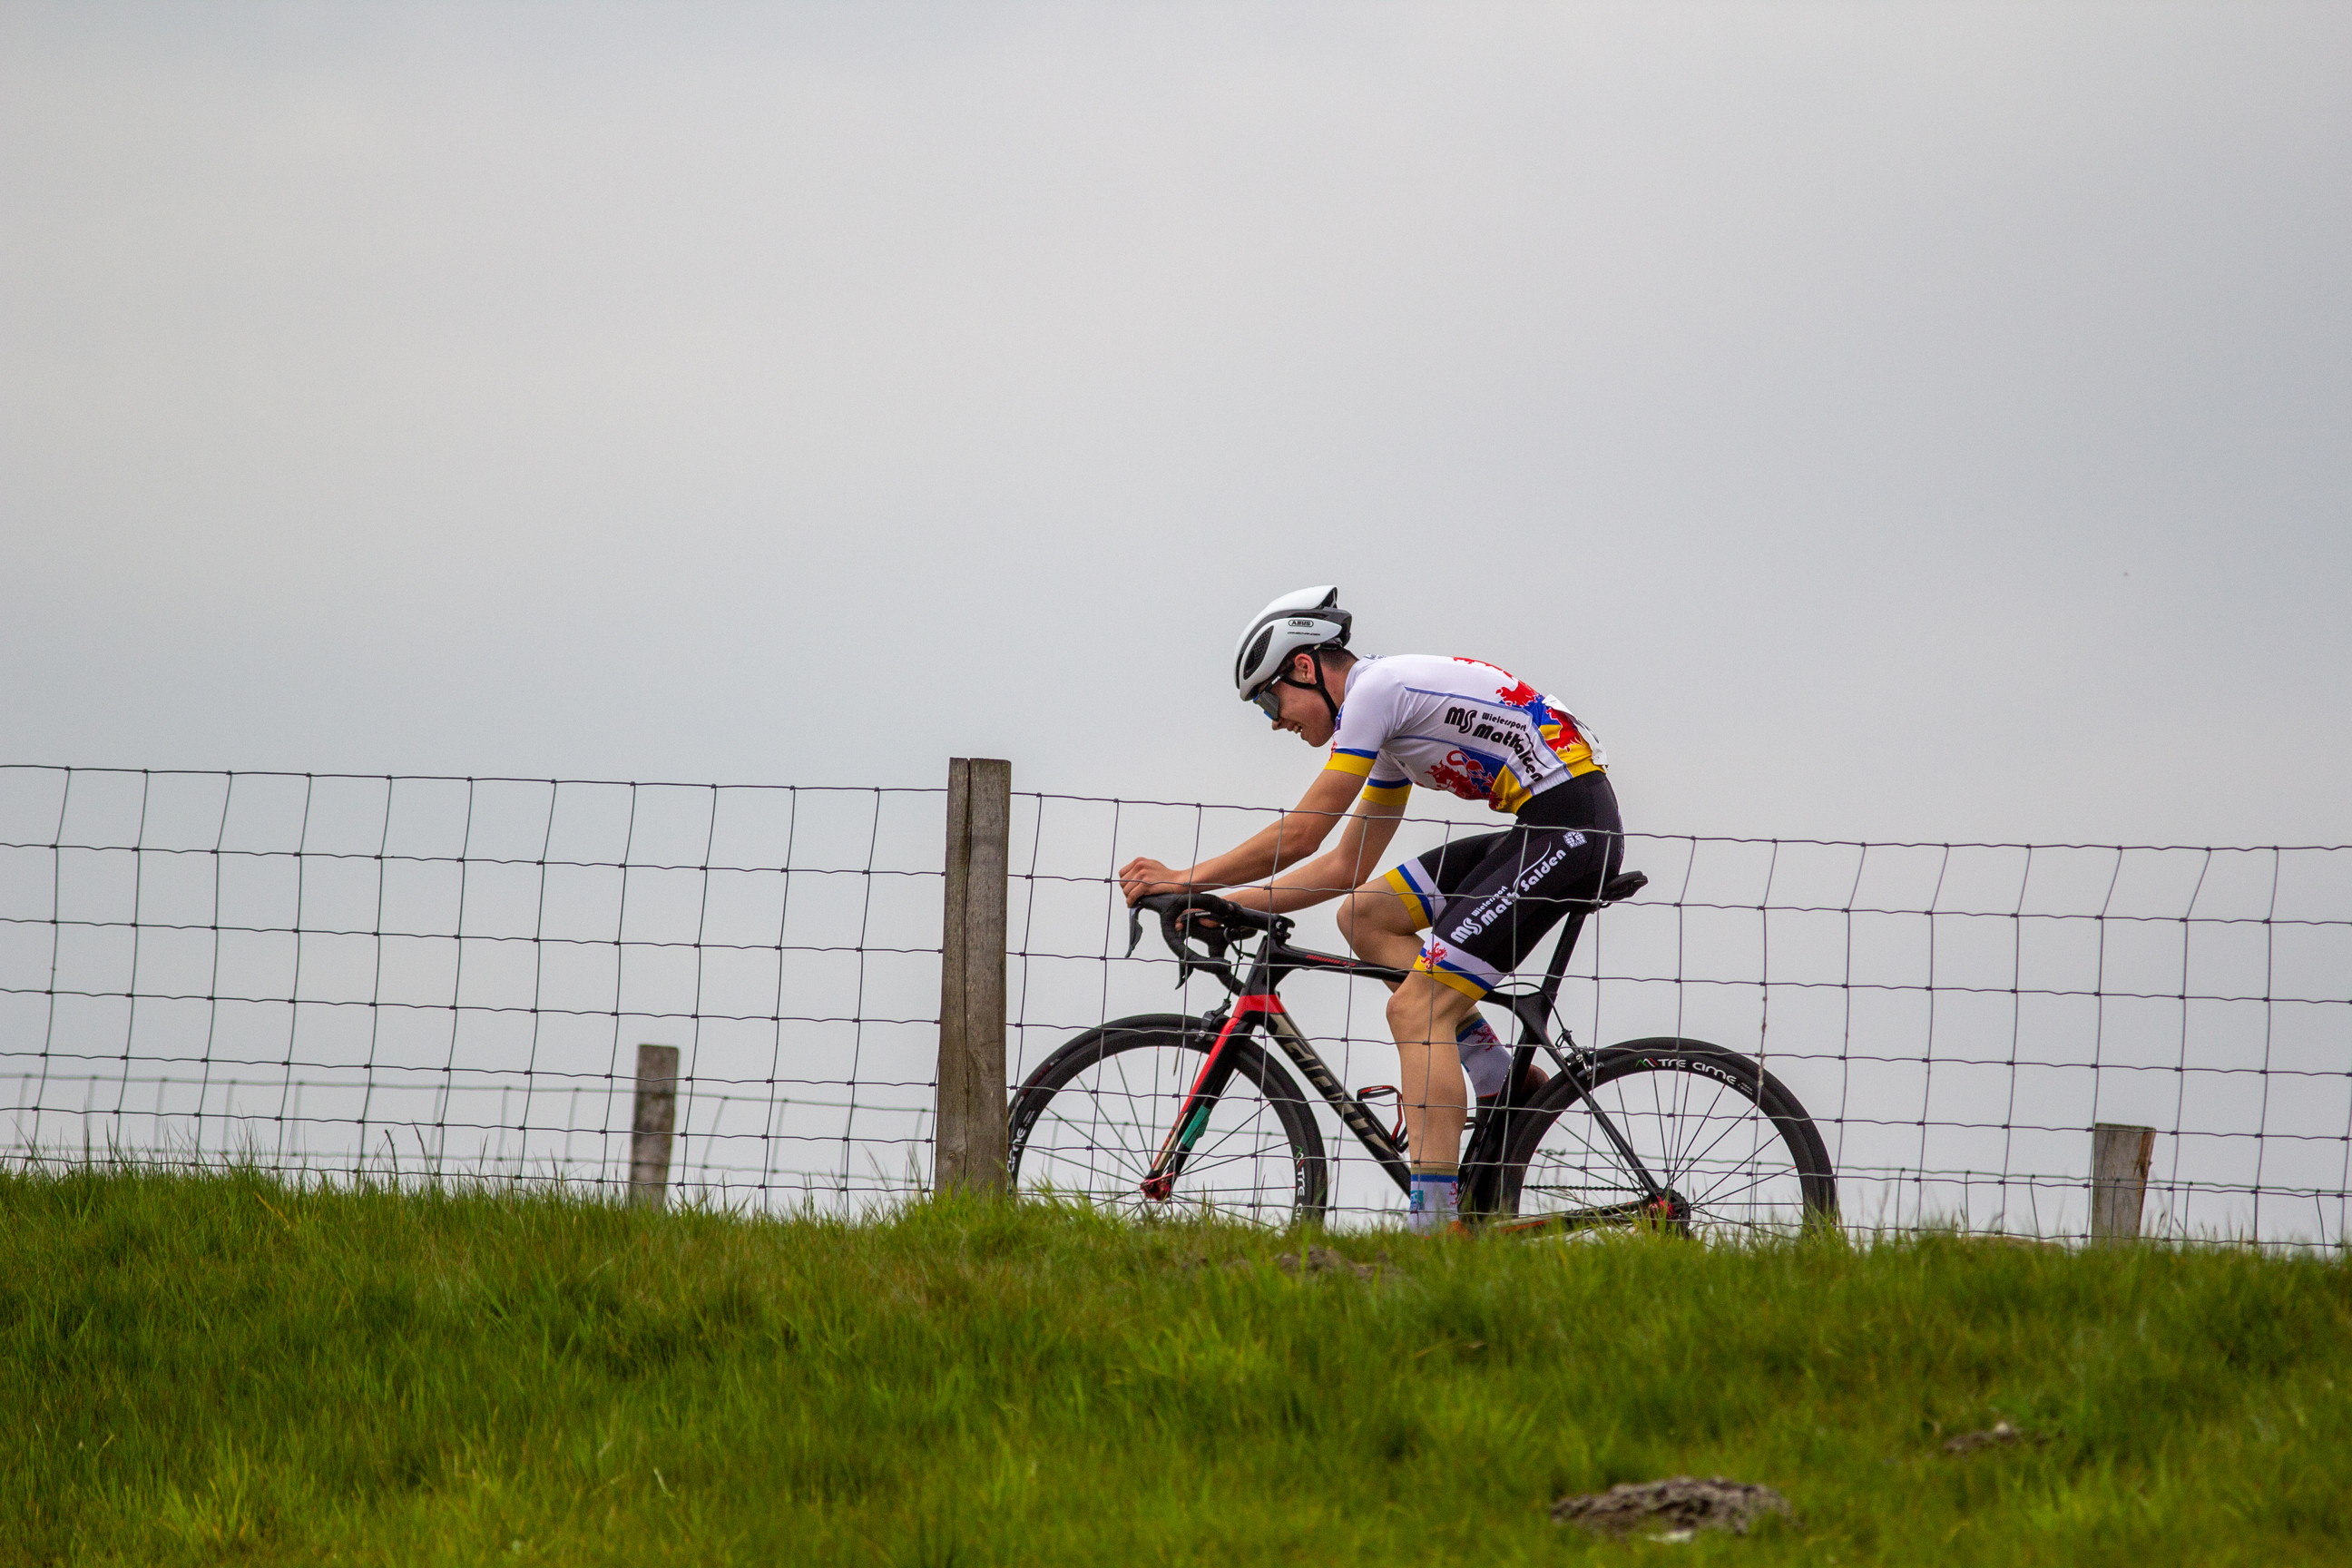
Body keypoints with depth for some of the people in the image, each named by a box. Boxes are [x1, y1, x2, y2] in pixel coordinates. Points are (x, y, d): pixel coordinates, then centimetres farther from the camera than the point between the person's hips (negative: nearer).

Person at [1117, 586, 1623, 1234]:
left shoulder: (1375, 688, -8)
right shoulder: (1393, 716, 21)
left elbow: (1297, 838, -10)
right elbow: (1345, 866, 25)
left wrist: (1182, 880, -1)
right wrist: (1224, 902, 20)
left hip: (1572, 825, -10)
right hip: (1539, 827, 10)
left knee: (1415, 1008, -14)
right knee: (1365, 916, 13)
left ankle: (1433, 1221, -21)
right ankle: (1495, 1072, 6)